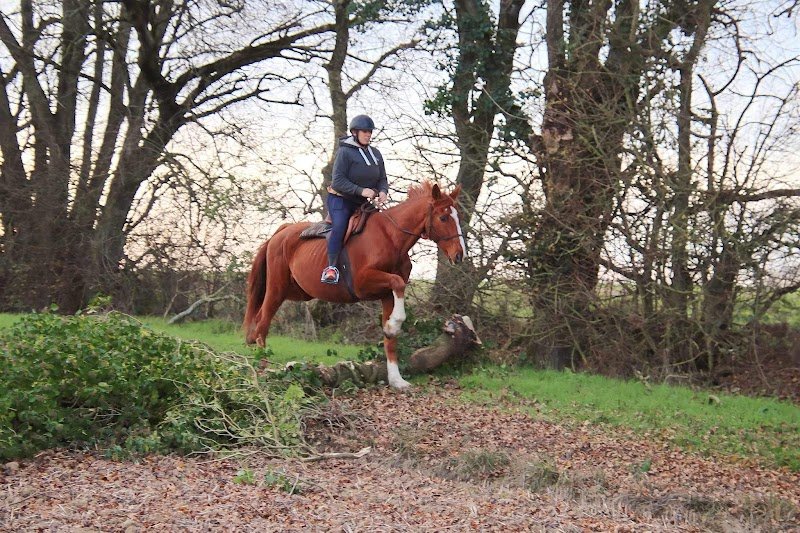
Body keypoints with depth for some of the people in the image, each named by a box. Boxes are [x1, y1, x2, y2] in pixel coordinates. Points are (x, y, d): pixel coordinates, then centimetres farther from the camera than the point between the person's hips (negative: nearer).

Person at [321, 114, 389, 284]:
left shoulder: (375, 153, 10)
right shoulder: (345, 152, -11)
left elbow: (383, 179, 12)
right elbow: (338, 181, -18)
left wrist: (383, 191, -13)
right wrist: (361, 190, -27)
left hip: (363, 203, 7)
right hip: (340, 200, -7)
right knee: (340, 226, -31)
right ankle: (331, 267, -31)